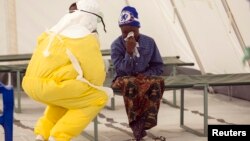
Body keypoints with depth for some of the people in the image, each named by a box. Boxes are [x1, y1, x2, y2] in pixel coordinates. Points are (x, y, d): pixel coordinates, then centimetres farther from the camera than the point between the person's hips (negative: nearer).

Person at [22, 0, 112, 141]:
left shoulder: (55, 32, 22)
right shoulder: (87, 38, -2)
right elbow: (95, 74, -2)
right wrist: (95, 89, 20)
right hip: (53, 85, -8)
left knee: (66, 96, 36)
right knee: (98, 99, 6)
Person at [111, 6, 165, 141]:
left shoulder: (149, 42, 2)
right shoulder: (116, 45, -6)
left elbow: (158, 66, 7)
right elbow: (122, 69, -16)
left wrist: (147, 74, -12)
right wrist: (129, 52, -28)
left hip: (144, 77, 2)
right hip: (123, 78, -2)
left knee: (157, 82, -34)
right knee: (130, 83, -41)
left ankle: (144, 121, -33)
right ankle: (135, 122, -30)